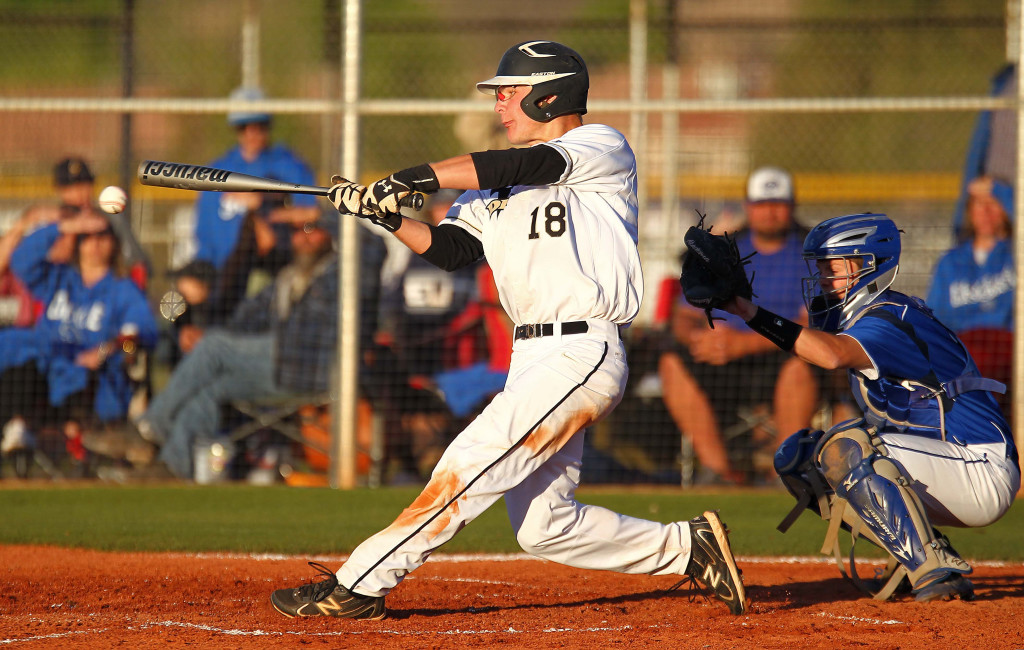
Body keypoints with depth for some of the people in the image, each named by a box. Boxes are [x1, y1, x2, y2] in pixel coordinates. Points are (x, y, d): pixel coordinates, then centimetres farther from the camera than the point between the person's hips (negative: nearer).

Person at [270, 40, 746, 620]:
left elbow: (521, 167, -17)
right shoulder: (500, 186, 22)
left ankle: (360, 583, -17)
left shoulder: (604, 148, -2)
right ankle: (688, 548, 14)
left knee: (468, 468, -16)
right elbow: (451, 248, 13)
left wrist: (417, 177, -18)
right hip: (533, 357, 9)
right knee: (543, 527, 3)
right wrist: (386, 216, -3)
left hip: (583, 353, -9)